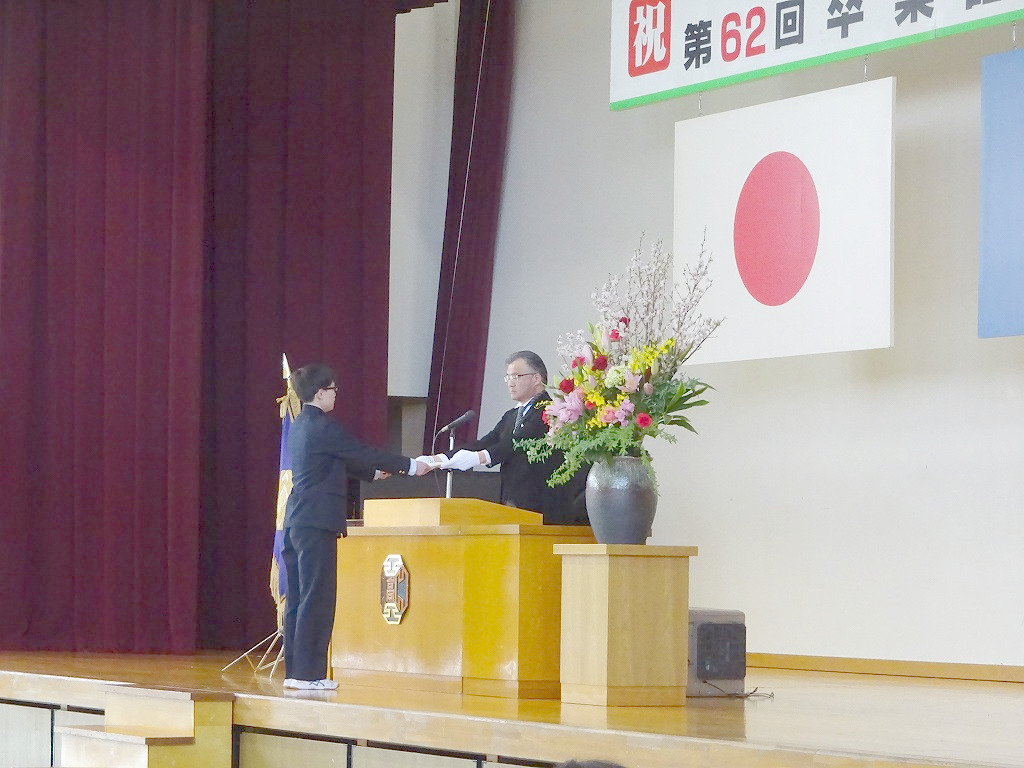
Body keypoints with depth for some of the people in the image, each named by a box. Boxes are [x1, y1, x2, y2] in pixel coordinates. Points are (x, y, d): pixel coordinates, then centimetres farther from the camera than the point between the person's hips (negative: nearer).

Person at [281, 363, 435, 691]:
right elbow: (364, 454, -10)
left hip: (297, 522, 10)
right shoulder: (323, 427, -13)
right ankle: (309, 673, -6)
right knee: (316, 598, -6)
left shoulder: (299, 426, 16)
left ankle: (294, 670, 12)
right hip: (317, 522, -10)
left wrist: (375, 471, 29)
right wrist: (410, 466, -2)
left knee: (298, 598, 10)